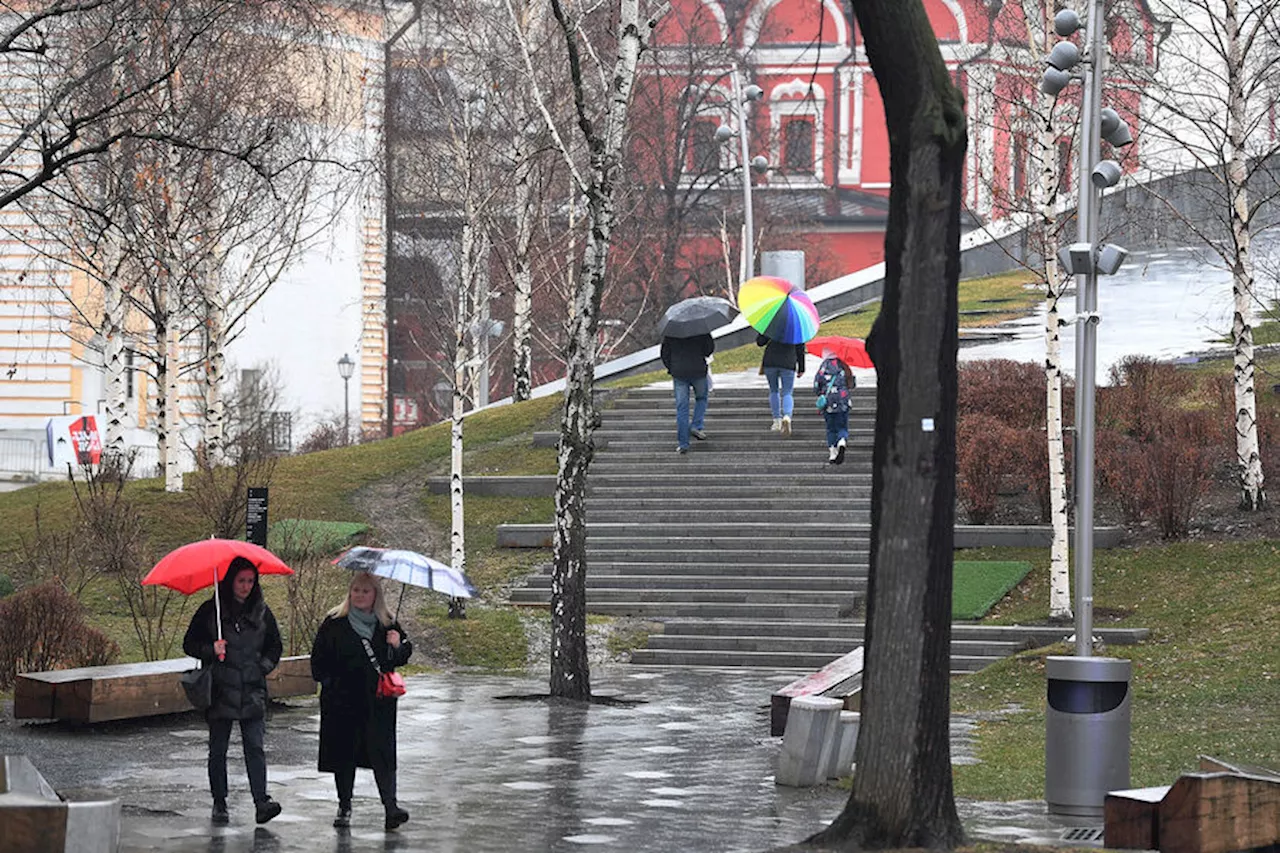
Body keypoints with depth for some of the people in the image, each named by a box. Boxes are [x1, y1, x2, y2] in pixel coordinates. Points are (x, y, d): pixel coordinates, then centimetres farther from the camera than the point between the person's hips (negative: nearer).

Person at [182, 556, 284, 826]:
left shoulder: (261, 612, 8)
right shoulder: (210, 611, 2)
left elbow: (275, 646, 18)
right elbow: (190, 644, 5)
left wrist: (263, 666, 1)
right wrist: (211, 650, -13)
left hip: (252, 691, 1)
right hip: (220, 691, -1)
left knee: (255, 746, -9)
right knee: (218, 749, 4)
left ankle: (261, 801, -15)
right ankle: (219, 804, 13)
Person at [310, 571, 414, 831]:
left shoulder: (387, 624, 8)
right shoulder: (334, 623, 3)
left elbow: (404, 656, 13)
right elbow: (319, 659, 7)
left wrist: (398, 646, -9)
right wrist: (328, 682, -3)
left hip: (378, 701, 0)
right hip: (343, 700, 0)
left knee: (382, 751, -9)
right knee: (343, 752, 5)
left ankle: (391, 806, -14)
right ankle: (344, 807, 16)